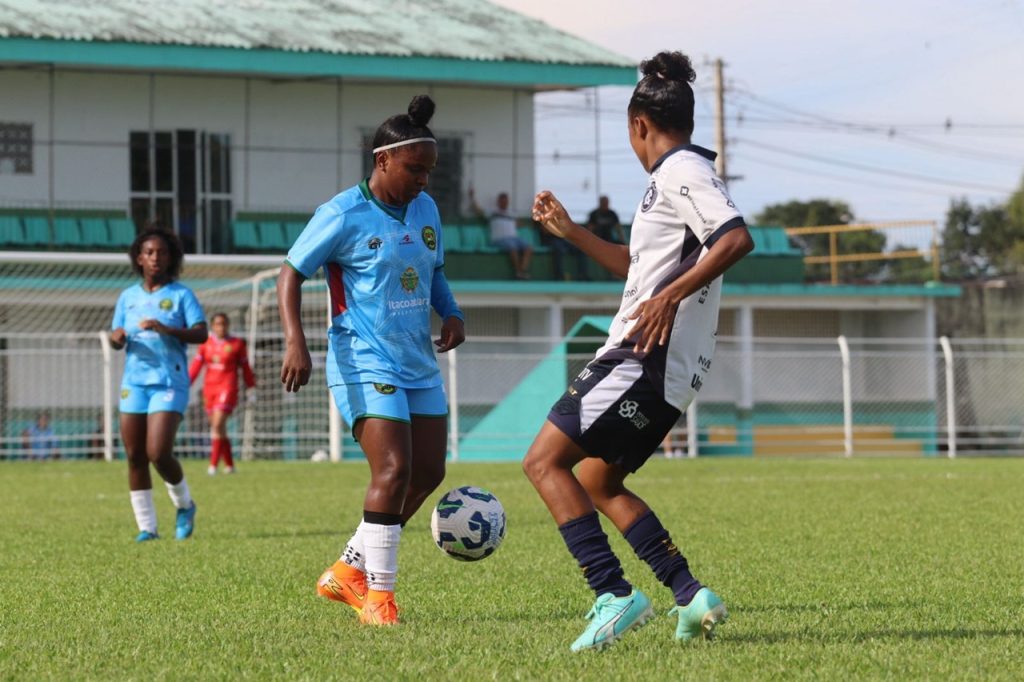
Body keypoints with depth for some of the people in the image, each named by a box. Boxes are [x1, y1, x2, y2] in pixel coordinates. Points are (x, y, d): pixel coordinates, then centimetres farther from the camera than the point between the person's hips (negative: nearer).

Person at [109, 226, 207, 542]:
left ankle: (184, 505, 12)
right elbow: (117, 340, 17)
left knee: (159, 453, -15)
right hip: (134, 382, 4)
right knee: (135, 456, 0)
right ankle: (146, 526, 8)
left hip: (169, 382, -4)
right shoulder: (128, 297, 13)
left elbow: (201, 334, -8)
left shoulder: (181, 294, 1)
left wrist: (165, 329, -23)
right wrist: (117, 338, -8)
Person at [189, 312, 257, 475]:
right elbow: (196, 365, 7)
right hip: (209, 388, 4)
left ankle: (213, 464, -16)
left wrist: (251, 388, 8)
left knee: (217, 425, -17)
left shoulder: (237, 344, 2)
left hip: (227, 387, -4)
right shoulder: (206, 344, 9)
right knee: (219, 429, 7)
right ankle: (229, 464, 17)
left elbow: (245, 368, 8)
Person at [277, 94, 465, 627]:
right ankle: (378, 593, -8)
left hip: (418, 363, 8)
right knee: (393, 469, -19)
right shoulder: (343, 216, -12)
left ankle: (349, 570, 20)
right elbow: (292, 273, -10)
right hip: (365, 362, -8)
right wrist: (295, 341, -24)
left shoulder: (425, 208, 9)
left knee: (429, 471, 7)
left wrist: (451, 314, 4)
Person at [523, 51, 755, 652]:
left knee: (545, 462, -11)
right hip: (671, 372, 10)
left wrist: (671, 296, -31)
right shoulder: (683, 174, 23)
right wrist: (570, 231, 37)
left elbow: (737, 238, -26)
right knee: (598, 483, 18)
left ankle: (614, 596, -19)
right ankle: (691, 596, 9)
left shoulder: (681, 170, -9)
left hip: (645, 356, -10)